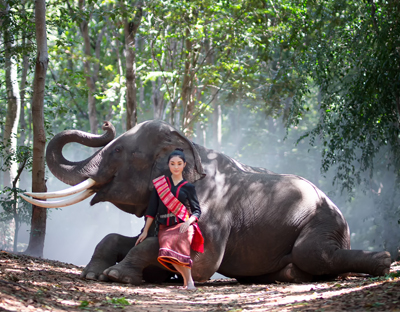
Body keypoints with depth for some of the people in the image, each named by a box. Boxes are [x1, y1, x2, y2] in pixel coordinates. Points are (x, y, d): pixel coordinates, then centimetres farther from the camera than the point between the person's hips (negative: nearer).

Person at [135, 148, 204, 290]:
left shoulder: (188, 187, 12)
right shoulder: (160, 183, 14)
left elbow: (197, 210, 10)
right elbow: (152, 209, 14)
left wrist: (188, 222, -11)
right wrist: (145, 231, 12)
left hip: (182, 225, -2)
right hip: (165, 227, 2)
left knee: (179, 243, -34)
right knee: (166, 247, -29)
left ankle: (189, 281, -26)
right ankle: (186, 278, -12)